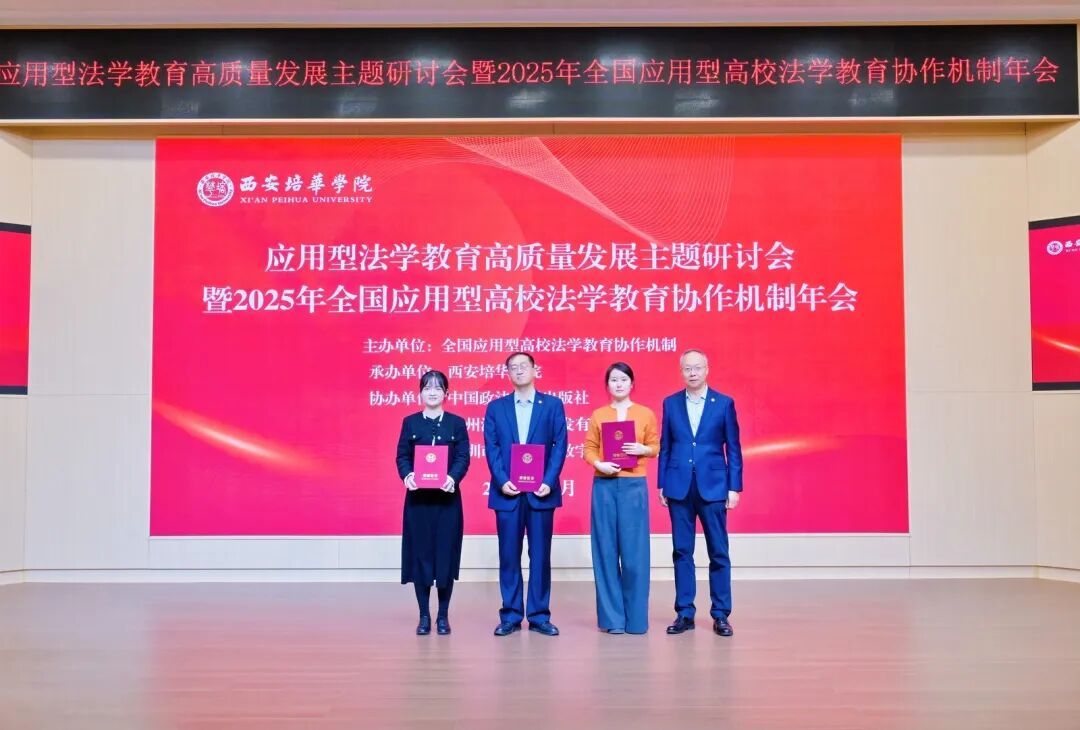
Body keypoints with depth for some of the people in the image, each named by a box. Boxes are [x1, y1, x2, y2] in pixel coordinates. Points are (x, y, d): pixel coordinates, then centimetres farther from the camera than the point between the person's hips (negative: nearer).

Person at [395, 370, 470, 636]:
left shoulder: (456, 423, 5)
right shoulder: (410, 422, 7)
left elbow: (463, 458, -2)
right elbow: (402, 456, 2)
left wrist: (453, 478, -22)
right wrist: (407, 475, -18)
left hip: (447, 497, 0)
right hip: (418, 497, 1)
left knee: (445, 553, 1)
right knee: (420, 553, 2)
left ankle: (443, 616, 13)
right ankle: (424, 616, 11)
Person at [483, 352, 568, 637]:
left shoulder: (553, 405, 6)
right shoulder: (495, 407, 9)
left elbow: (560, 446, 0)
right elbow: (491, 448, 3)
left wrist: (549, 481, -12)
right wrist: (501, 481, -11)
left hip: (541, 491, -1)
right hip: (507, 492, 1)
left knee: (540, 555, 4)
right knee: (509, 555, 5)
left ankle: (539, 616, 13)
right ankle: (510, 616, 13)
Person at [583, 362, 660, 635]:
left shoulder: (646, 414, 6)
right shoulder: (598, 415, 8)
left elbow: (656, 447, 9)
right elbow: (589, 448, 5)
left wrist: (642, 449, -12)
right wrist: (598, 464, -14)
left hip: (634, 486, -1)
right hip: (604, 486, 1)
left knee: (634, 552, -2)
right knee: (606, 551, 2)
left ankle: (636, 618, 8)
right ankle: (612, 617, 9)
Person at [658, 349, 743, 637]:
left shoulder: (724, 403, 1)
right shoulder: (671, 403, 7)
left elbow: (733, 448, 1)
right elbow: (665, 447, 8)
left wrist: (734, 487, -4)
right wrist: (662, 484, 4)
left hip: (713, 486, -1)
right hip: (679, 487, 2)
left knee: (719, 552, 3)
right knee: (681, 551, 5)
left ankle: (721, 615, 12)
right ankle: (685, 614, 14)